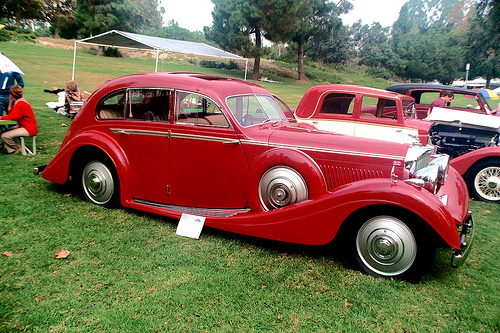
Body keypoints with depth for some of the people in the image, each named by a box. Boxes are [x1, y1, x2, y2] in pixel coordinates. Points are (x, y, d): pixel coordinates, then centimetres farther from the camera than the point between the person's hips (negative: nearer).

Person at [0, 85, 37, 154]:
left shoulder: (20, 104, -19)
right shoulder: (21, 102, 13)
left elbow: (12, 117, -22)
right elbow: (11, 114, 13)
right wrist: (10, 103, 6)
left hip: (29, 130, -11)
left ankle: (17, 149, 3)